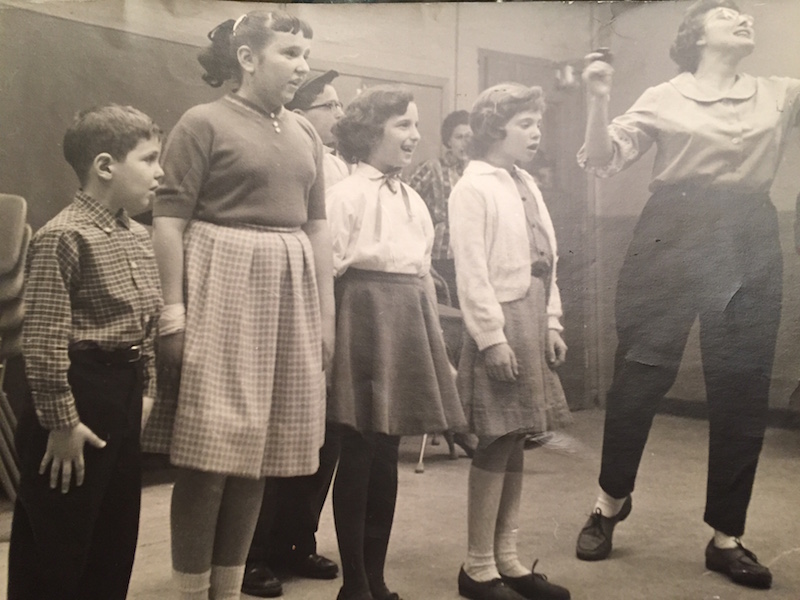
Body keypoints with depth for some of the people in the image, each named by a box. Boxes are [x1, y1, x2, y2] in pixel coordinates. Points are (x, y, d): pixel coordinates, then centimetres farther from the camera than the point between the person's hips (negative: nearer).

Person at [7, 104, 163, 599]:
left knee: (116, 539, 19)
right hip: (79, 391, -8)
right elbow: (44, 341, -20)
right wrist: (61, 422, -17)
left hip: (124, 395, 8)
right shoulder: (63, 237, -17)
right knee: (54, 551, 5)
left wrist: (146, 391, 14)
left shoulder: (139, 238, 10)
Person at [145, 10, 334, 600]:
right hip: (222, 287, -5)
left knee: (257, 451, 9)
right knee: (210, 451, -4)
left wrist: (326, 312, 10)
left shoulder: (305, 133, 14)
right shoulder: (203, 122, -3)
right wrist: (174, 311, -15)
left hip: (290, 292, 6)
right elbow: (169, 220, -8)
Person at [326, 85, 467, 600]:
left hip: (409, 323, 7)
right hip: (368, 318, -7)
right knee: (359, 452, 0)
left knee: (387, 454, 11)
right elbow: (328, 269, -10)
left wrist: (434, 339, 16)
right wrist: (332, 339, -11)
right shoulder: (346, 194, -6)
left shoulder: (414, 200, 16)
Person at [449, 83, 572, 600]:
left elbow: (546, 261, 14)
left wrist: (552, 324, 8)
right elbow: (472, 272, -13)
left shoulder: (528, 186, 14)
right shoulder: (473, 189, -8)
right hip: (499, 323, -7)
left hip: (533, 321, 8)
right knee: (496, 441, -3)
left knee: (515, 439, 11)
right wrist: (492, 337, -17)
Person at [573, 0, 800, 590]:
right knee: (640, 372, 1)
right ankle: (612, 498, 24)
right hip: (674, 235, -2)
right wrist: (599, 98, -13)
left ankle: (727, 537, 18)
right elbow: (605, 160, 1)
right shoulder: (665, 98, 6)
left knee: (742, 388, 4)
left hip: (750, 243, 3)